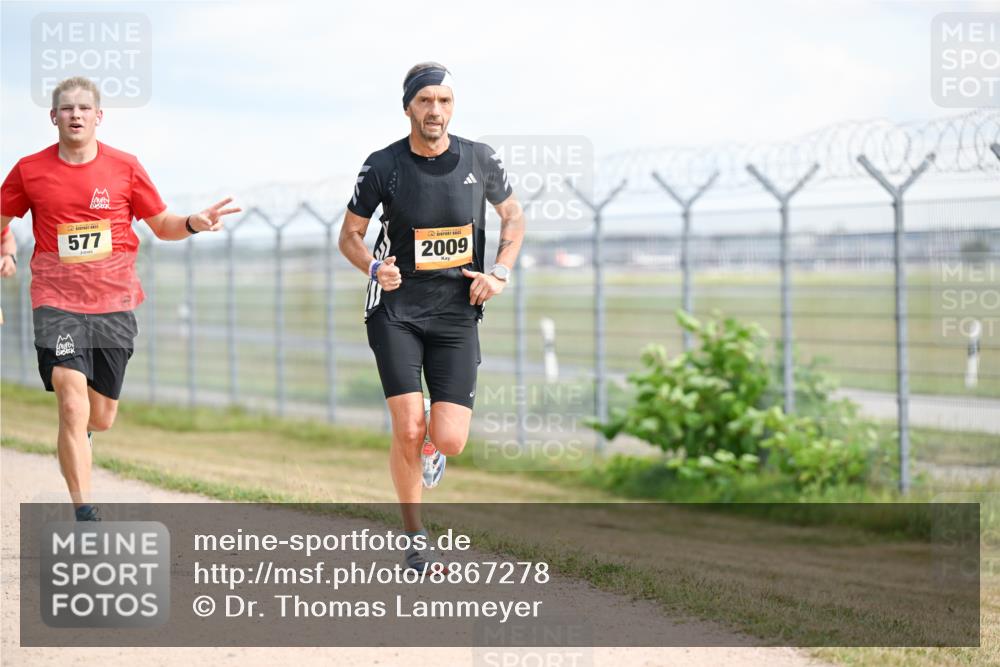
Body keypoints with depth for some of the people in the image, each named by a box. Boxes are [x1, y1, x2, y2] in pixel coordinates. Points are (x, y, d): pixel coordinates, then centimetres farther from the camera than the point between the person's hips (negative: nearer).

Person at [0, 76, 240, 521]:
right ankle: (84, 514, -10)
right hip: (56, 302, -2)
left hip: (114, 304, 2)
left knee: (101, 418, 7)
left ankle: (77, 432, 46)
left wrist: (193, 224, -11)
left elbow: (162, 225, 8)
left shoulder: (125, 168, 1)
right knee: (72, 406, -16)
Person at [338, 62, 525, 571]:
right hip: (396, 310, -1)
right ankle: (414, 538, 6)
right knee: (408, 431, -14)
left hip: (456, 313, 1)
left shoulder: (480, 160, -2)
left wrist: (500, 272, 0)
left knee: (449, 442, -8)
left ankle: (431, 442, 32)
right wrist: (374, 268, -15)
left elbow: (513, 216, 15)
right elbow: (350, 235, 5)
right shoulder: (383, 166, -6)